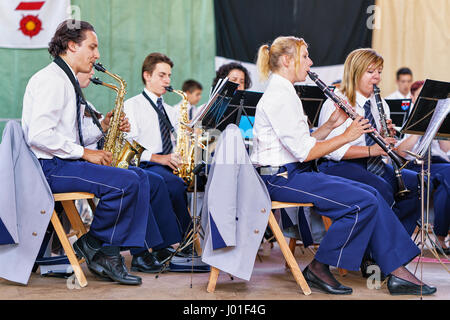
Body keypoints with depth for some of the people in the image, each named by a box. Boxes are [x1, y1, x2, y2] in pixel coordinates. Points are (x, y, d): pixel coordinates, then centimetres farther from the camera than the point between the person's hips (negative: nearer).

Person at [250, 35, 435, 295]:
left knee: (372, 195, -1)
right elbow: (303, 152, -19)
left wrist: (331, 124, 3)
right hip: (281, 178, -10)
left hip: (295, 173, 10)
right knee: (362, 202, -19)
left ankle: (398, 273, -1)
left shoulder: (285, 93, 18)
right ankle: (318, 268, -6)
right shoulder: (278, 96, -15)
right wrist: (346, 136, -11)